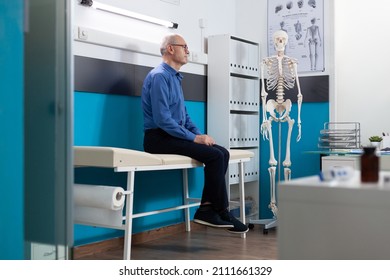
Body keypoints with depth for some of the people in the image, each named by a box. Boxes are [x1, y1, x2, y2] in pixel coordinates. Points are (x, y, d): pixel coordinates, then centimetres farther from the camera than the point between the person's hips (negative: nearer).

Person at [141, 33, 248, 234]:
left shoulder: (175, 78, 18)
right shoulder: (159, 76, -13)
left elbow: (184, 114, 23)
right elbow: (162, 119, -22)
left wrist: (199, 134, 5)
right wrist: (194, 138, -19)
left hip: (173, 135, 9)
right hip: (159, 138, -9)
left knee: (223, 153, -7)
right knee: (214, 155, -21)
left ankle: (206, 209, -8)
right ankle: (222, 213, -9)